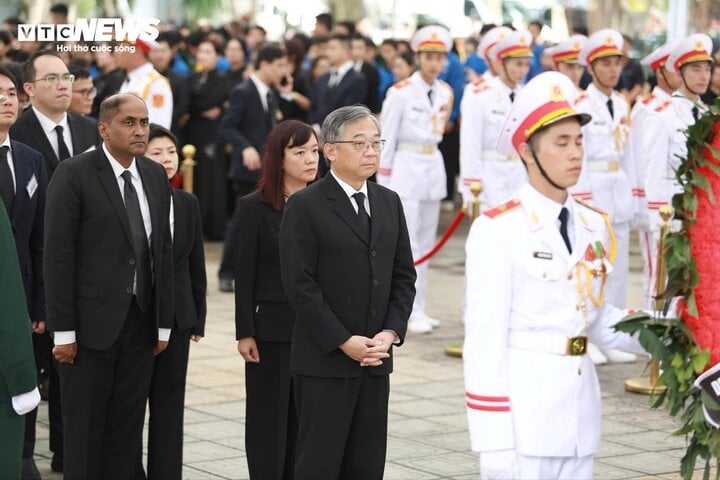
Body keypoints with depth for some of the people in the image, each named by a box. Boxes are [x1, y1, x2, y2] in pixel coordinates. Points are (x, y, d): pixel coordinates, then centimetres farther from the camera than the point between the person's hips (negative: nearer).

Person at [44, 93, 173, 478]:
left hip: (140, 320, 5)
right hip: (92, 320, -5)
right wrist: (63, 331, -14)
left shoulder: (155, 176, 9)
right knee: (84, 428, 3)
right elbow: (58, 255, -10)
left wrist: (164, 322, 9)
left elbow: (163, 251, 12)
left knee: (126, 430, 8)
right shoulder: (74, 174, -8)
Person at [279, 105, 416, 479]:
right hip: (324, 361, -6)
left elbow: (404, 276, 12)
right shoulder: (305, 206, -7)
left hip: (376, 361, 6)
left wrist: (391, 332, -3)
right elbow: (300, 285, -12)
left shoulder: (389, 203, 12)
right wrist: (344, 342, -14)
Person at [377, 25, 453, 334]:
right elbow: (387, 140, -7)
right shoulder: (401, 92, -10)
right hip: (406, 169, -6)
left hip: (434, 169, 6)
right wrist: (383, 184, -7)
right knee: (408, 244, -7)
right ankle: (411, 312, -4)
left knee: (426, 244, 9)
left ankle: (418, 308, 15)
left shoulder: (445, 93, 7)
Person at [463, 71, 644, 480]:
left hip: (580, 411, 6)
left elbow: (597, 318, 13)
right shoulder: (498, 230, -11)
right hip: (522, 413, -6)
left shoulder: (595, 226, 9)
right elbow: (484, 341, -12)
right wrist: (495, 442, -15)